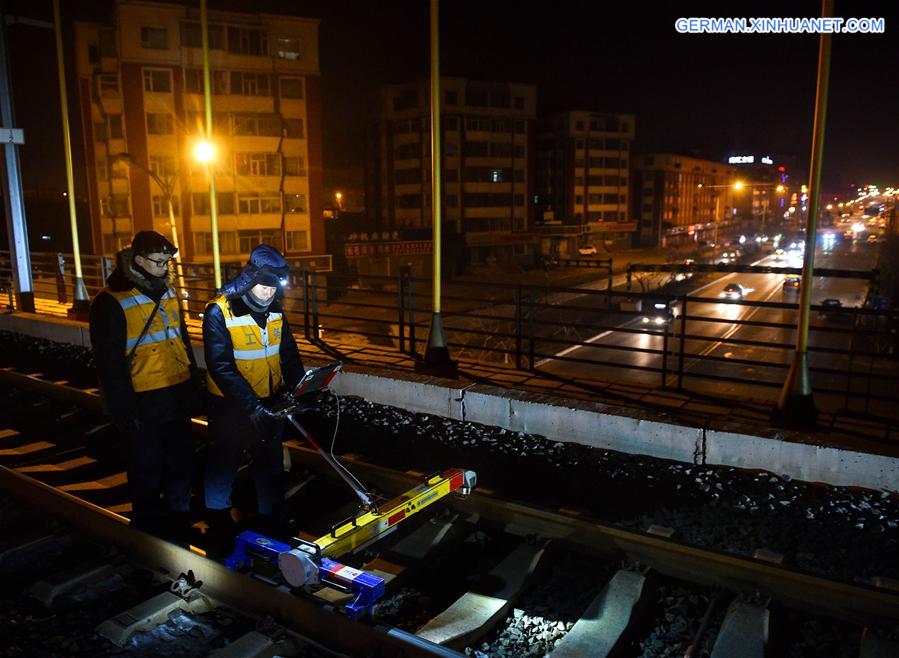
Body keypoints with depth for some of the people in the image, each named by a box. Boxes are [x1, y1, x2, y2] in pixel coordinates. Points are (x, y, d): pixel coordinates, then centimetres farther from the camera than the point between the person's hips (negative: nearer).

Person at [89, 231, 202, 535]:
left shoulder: (167, 293, 9)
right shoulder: (111, 302, -13)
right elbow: (109, 363, -12)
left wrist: (194, 386, 15)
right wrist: (124, 410, -13)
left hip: (178, 395, 6)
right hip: (144, 403, -6)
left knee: (181, 462, 17)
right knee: (148, 468, 9)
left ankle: (179, 513, 36)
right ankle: (149, 527, 27)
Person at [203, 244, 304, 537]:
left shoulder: (275, 311, 0)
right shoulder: (219, 312, -19)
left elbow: (289, 354, 6)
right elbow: (221, 367, -23)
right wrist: (250, 405, -28)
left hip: (270, 401, 5)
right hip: (230, 405, -5)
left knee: (271, 461, 17)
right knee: (225, 461, 12)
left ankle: (272, 515, 34)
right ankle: (218, 515, 34)